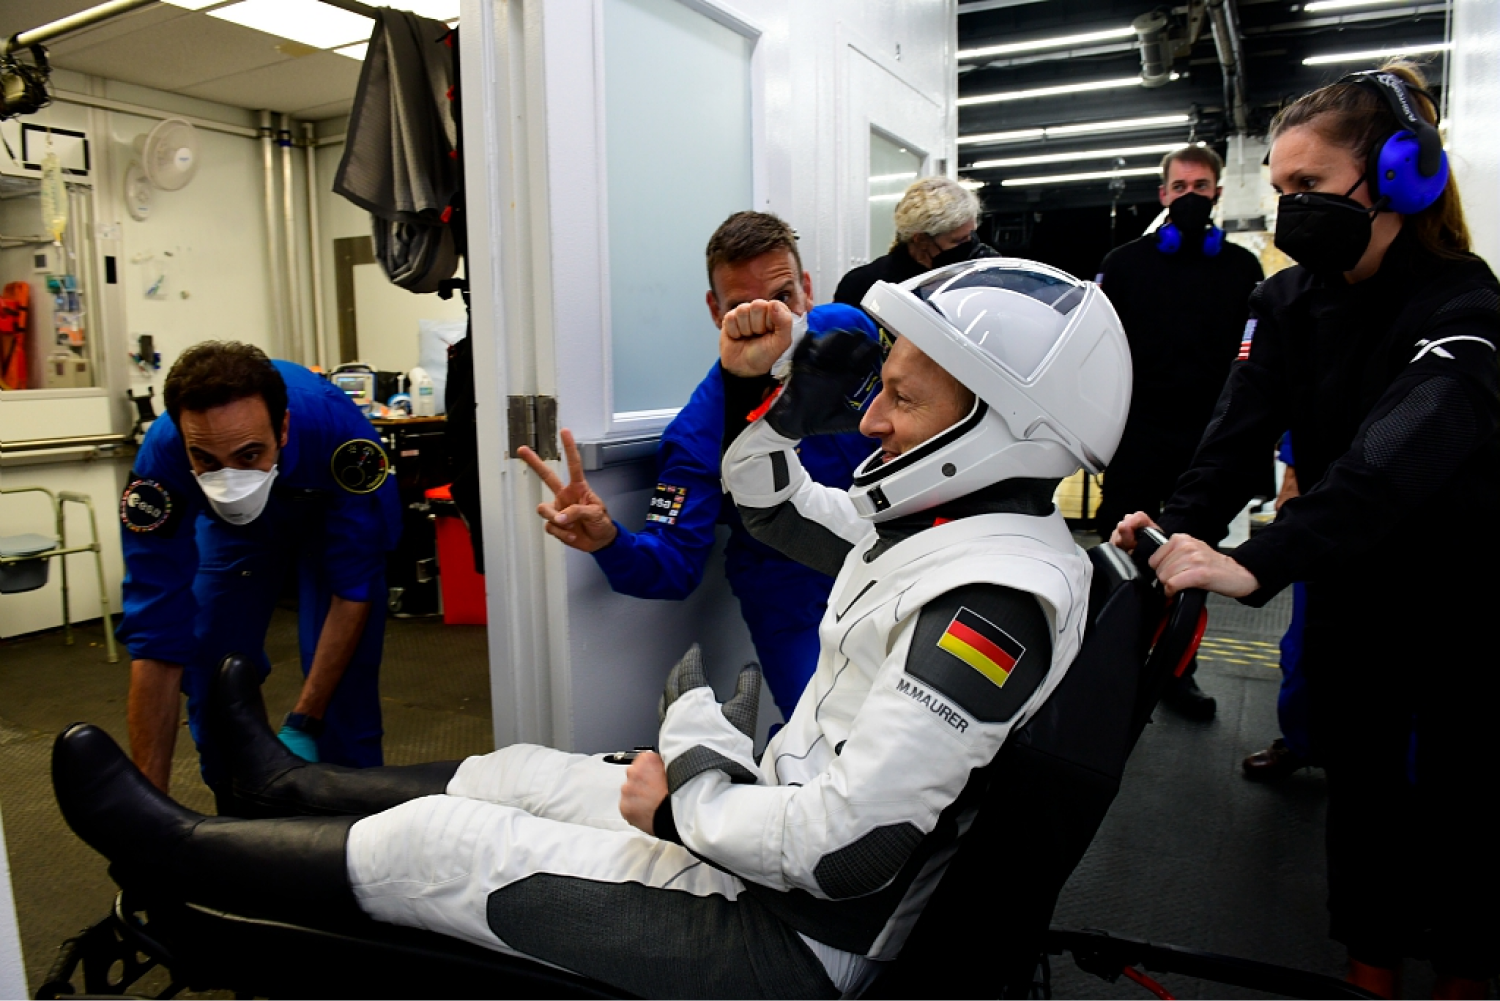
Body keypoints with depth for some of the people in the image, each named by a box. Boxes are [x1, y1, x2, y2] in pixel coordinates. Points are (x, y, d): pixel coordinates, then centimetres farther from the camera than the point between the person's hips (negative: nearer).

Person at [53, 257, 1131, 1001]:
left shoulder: (994, 595, -28)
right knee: (516, 772, 19)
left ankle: (175, 847, 24)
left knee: (425, 843, -2)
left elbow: (845, 850, -32)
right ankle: (288, 785, 45)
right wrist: (752, 380, 2)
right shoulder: (945, 523, 2)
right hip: (770, 824, 8)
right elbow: (773, 504, 16)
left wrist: (685, 797, -17)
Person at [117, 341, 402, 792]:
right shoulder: (160, 460, -36)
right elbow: (157, 640, -33)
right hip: (230, 527, 2)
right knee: (211, 664, -3)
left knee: (344, 667, -13)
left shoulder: (339, 431, -42)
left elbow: (353, 588, -30)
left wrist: (303, 726, -31)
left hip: (333, 508, -2)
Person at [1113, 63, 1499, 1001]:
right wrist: (1181, 523, -34)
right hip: (1349, 598, 4)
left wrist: (1256, 565, -54)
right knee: (1360, 785, 13)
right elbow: (1242, 430, -16)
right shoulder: (1289, 301, -5)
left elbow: (1396, 458, -41)